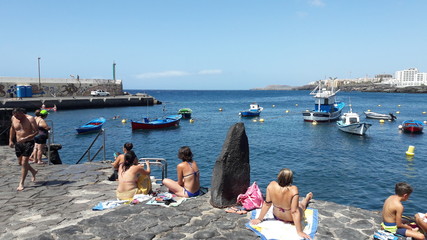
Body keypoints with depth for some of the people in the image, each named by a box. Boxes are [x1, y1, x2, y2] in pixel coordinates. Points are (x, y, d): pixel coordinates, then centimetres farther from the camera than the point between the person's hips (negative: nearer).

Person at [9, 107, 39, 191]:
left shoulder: (30, 119, -12)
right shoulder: (13, 118, 2)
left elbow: (36, 131, -14)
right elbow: (12, 128, 21)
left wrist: (25, 138, -24)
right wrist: (11, 140, 16)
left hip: (28, 143, -6)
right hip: (18, 143, 6)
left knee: (24, 163, -8)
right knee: (20, 162, 14)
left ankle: (21, 184, -1)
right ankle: (33, 171, 40)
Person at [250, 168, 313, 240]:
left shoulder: (271, 185, -27)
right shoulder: (293, 190, -37)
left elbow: (267, 204, -16)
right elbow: (295, 212, -33)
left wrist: (259, 219, -3)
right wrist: (299, 231, -24)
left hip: (277, 216, 2)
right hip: (291, 219, -2)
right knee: (301, 205, 32)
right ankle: (307, 199, 65)